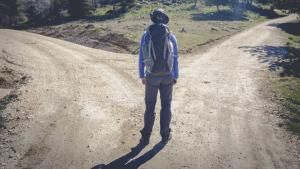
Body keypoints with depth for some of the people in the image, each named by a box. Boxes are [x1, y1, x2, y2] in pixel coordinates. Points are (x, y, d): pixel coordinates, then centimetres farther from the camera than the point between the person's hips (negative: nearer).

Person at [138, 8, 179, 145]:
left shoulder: (146, 35, -3)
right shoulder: (171, 36, -2)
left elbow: (141, 58, -2)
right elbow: (175, 58, 0)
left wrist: (142, 76, 9)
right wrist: (175, 76, 9)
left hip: (152, 76, 0)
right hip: (167, 76, 1)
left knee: (150, 106, 10)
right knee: (166, 105, 14)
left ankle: (146, 136, 15)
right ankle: (165, 135, 21)